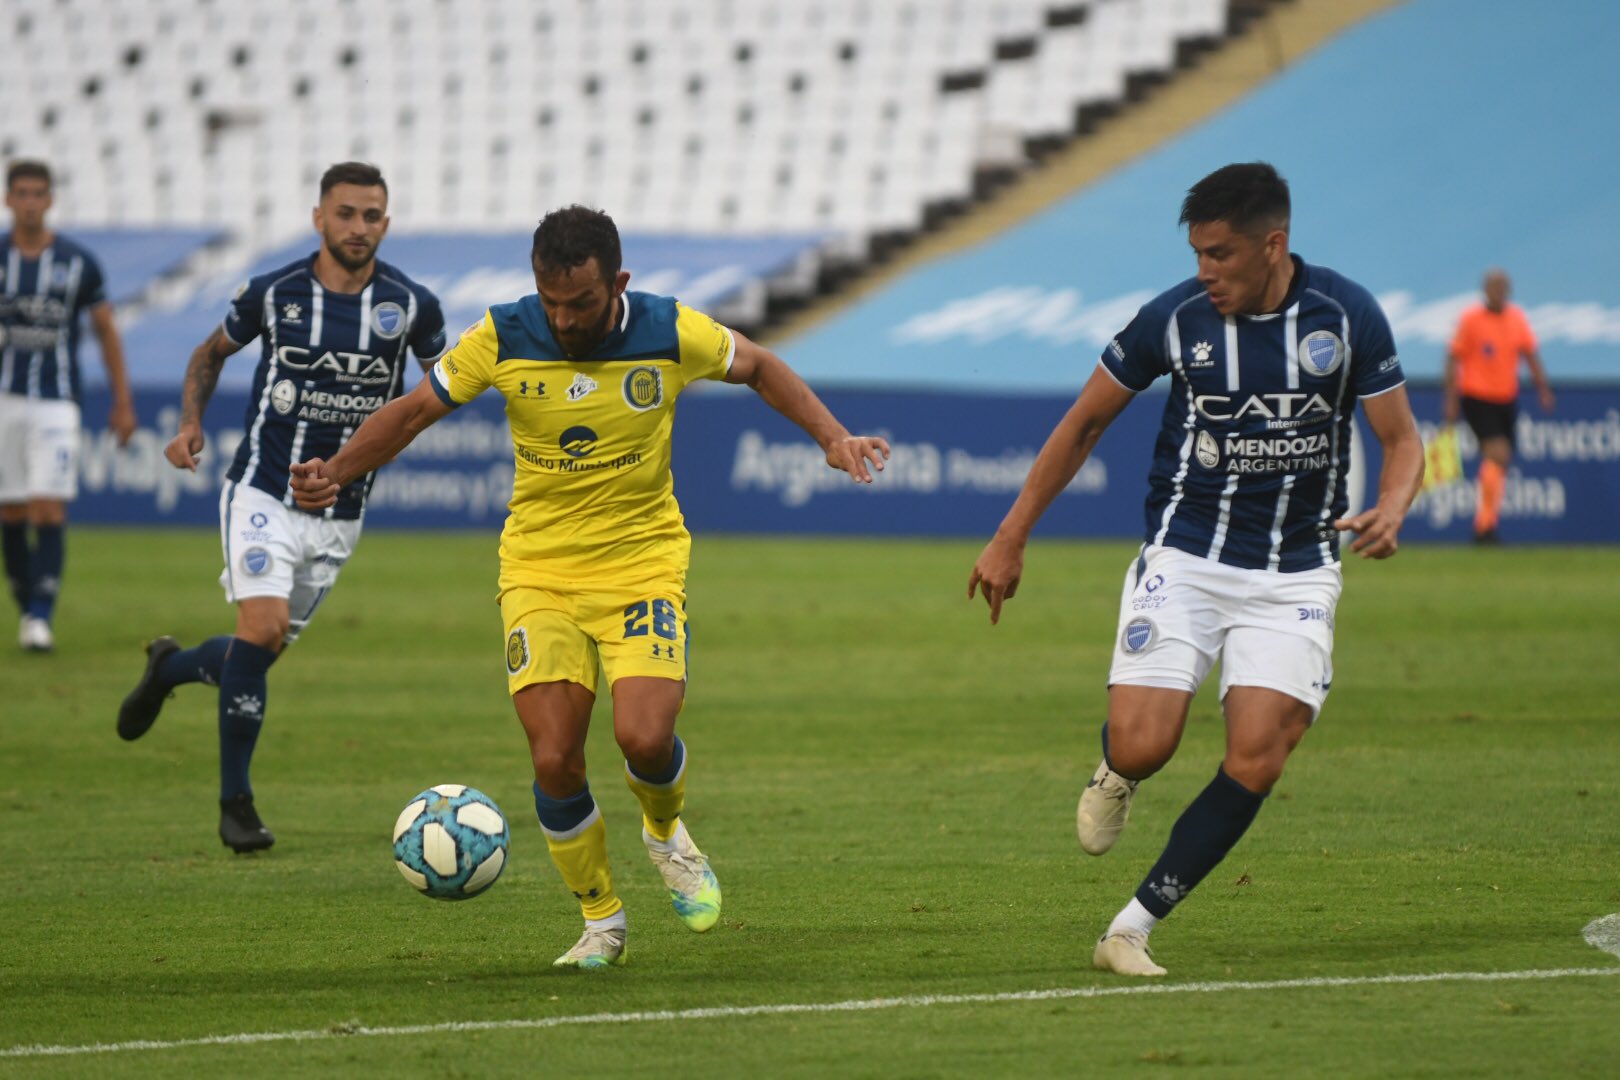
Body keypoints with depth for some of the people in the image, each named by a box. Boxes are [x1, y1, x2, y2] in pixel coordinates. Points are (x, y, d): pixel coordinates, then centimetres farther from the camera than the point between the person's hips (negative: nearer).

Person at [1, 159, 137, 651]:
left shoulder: (78, 262, 1)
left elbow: (106, 331, 9)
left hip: (56, 402, -2)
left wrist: (122, 402, 7)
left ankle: (42, 617, -14)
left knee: (49, 509, -11)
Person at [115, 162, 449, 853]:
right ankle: (235, 802, -9)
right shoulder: (273, 294, -7)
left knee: (264, 652, 8)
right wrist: (190, 422, -5)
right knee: (262, 627, -21)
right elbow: (212, 352, 11)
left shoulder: (410, 304, -6)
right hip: (263, 492, -3)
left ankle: (170, 668, 43)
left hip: (339, 515, 3)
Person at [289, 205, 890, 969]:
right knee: (554, 760, -11)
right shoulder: (503, 339, -10)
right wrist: (337, 473, -12)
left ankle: (666, 832, 16)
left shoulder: (671, 333, -10)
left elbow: (757, 368, 9)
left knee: (644, 736, -21)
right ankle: (600, 920, 12)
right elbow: (415, 410, 1)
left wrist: (833, 437, -1)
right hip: (540, 569, 1)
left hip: (643, 563, -1)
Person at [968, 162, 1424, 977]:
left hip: (1297, 572, 0)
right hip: (1184, 560, 0)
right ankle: (1114, 778, 23)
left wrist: (1389, 510, -22)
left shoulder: (1346, 315, -7)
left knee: (1256, 762, -14)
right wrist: (1010, 540, 6)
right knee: (1142, 746, -16)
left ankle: (1132, 928, -4)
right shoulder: (1175, 318, -7)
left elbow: (1401, 438, 2)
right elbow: (1084, 423, 6)